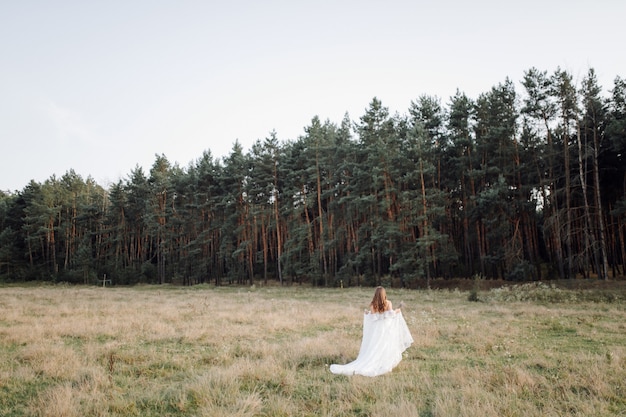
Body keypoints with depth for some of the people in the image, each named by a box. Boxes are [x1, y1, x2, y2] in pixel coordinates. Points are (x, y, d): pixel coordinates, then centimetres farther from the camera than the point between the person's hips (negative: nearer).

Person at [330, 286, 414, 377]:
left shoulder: (372, 305, -4)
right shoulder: (388, 303, -6)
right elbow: (391, 314, -16)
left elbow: (372, 317, -7)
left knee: (373, 350, 6)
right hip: (386, 328, -1)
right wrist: (398, 310, 2)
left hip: (376, 329, 1)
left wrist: (367, 313, 12)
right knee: (385, 348, 4)